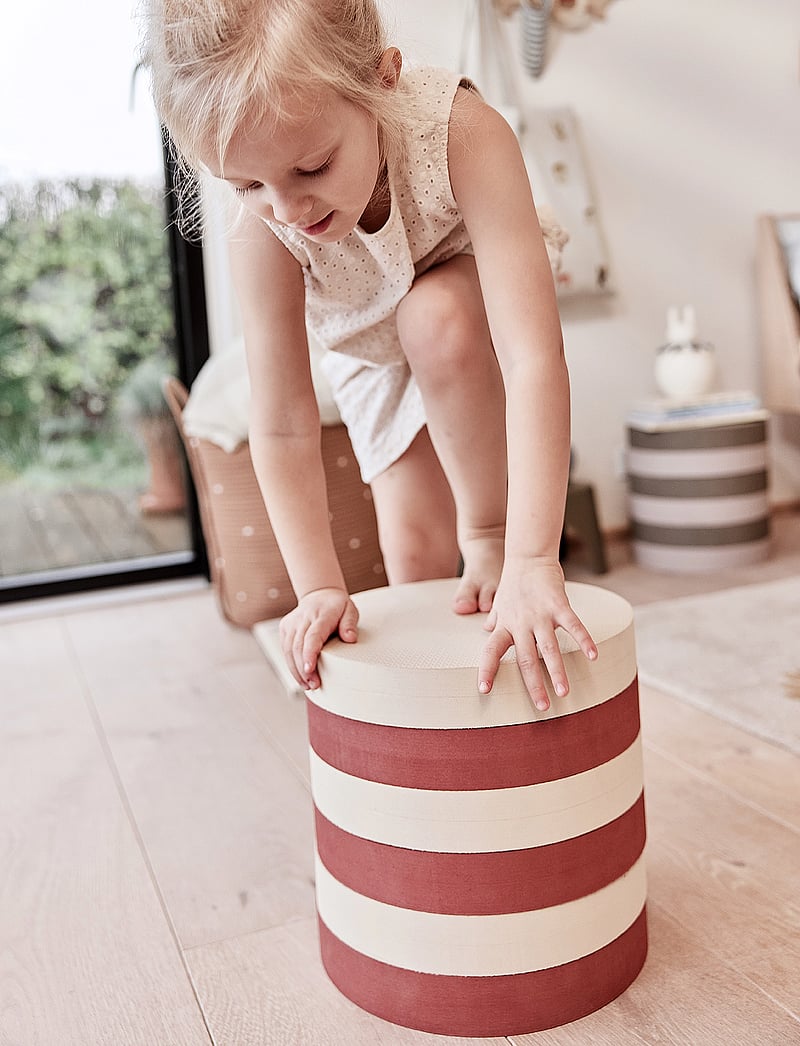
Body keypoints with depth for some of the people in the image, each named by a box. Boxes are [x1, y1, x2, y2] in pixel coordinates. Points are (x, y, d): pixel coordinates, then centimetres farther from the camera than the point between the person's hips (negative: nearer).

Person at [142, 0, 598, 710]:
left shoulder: (461, 130, -41)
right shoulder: (261, 236, -33)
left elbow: (534, 358, -47)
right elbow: (284, 428, -28)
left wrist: (531, 560, -52)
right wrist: (319, 588, -32)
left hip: (474, 324, -2)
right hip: (375, 360, 2)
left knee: (433, 316, -37)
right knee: (413, 551, -5)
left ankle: (489, 530, -16)